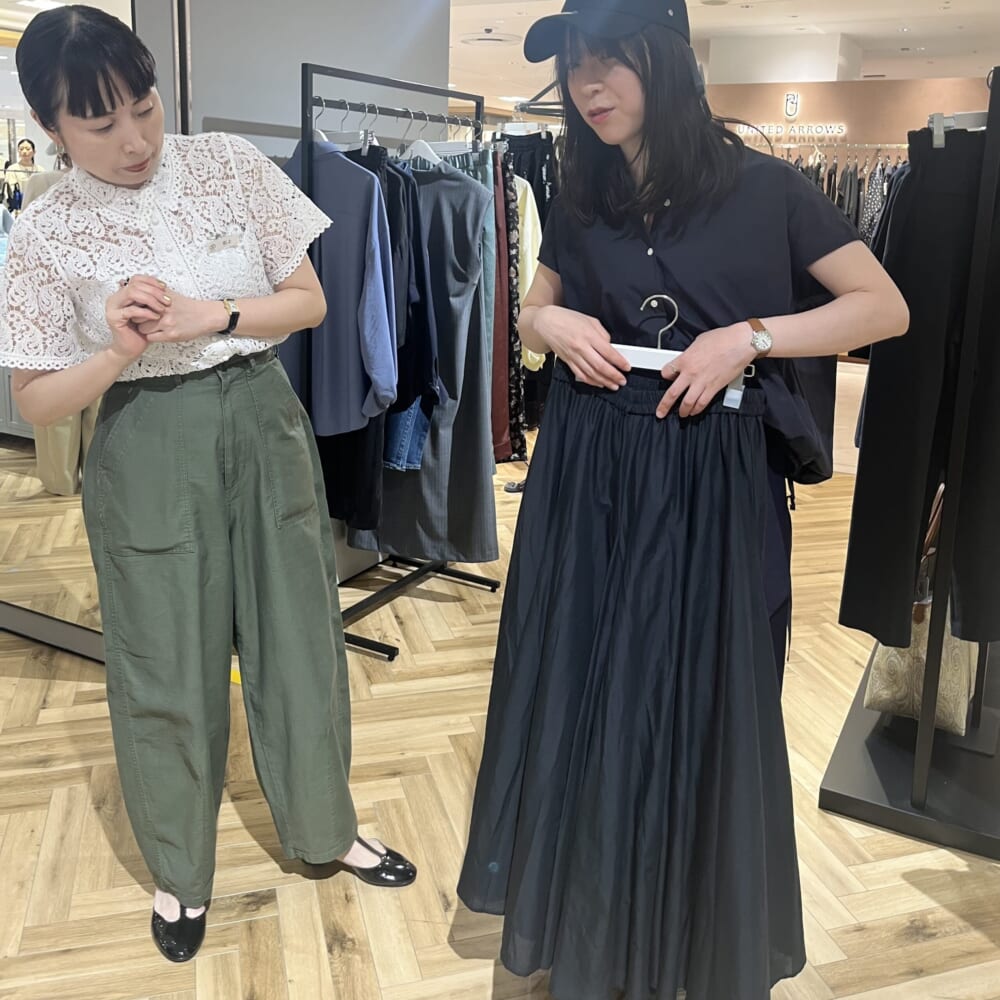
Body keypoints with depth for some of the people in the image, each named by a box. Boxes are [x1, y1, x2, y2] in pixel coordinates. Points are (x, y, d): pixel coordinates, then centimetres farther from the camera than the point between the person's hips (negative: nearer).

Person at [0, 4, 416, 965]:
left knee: (297, 638, 13)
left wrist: (212, 317, -15)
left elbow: (309, 301, 1)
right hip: (148, 456, -1)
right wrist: (120, 351, -19)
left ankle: (324, 828, 38)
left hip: (264, 427, 2)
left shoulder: (230, 167, -2)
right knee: (167, 665, 10)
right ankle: (178, 869, 35)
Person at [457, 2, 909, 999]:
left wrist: (749, 336, -16)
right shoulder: (582, 198, 7)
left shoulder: (761, 188, -5)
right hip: (585, 473, 4)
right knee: (577, 691, 12)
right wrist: (551, 323, -5)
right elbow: (534, 310, 19)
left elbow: (885, 307, -3)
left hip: (703, 484, -3)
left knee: (692, 699, 7)